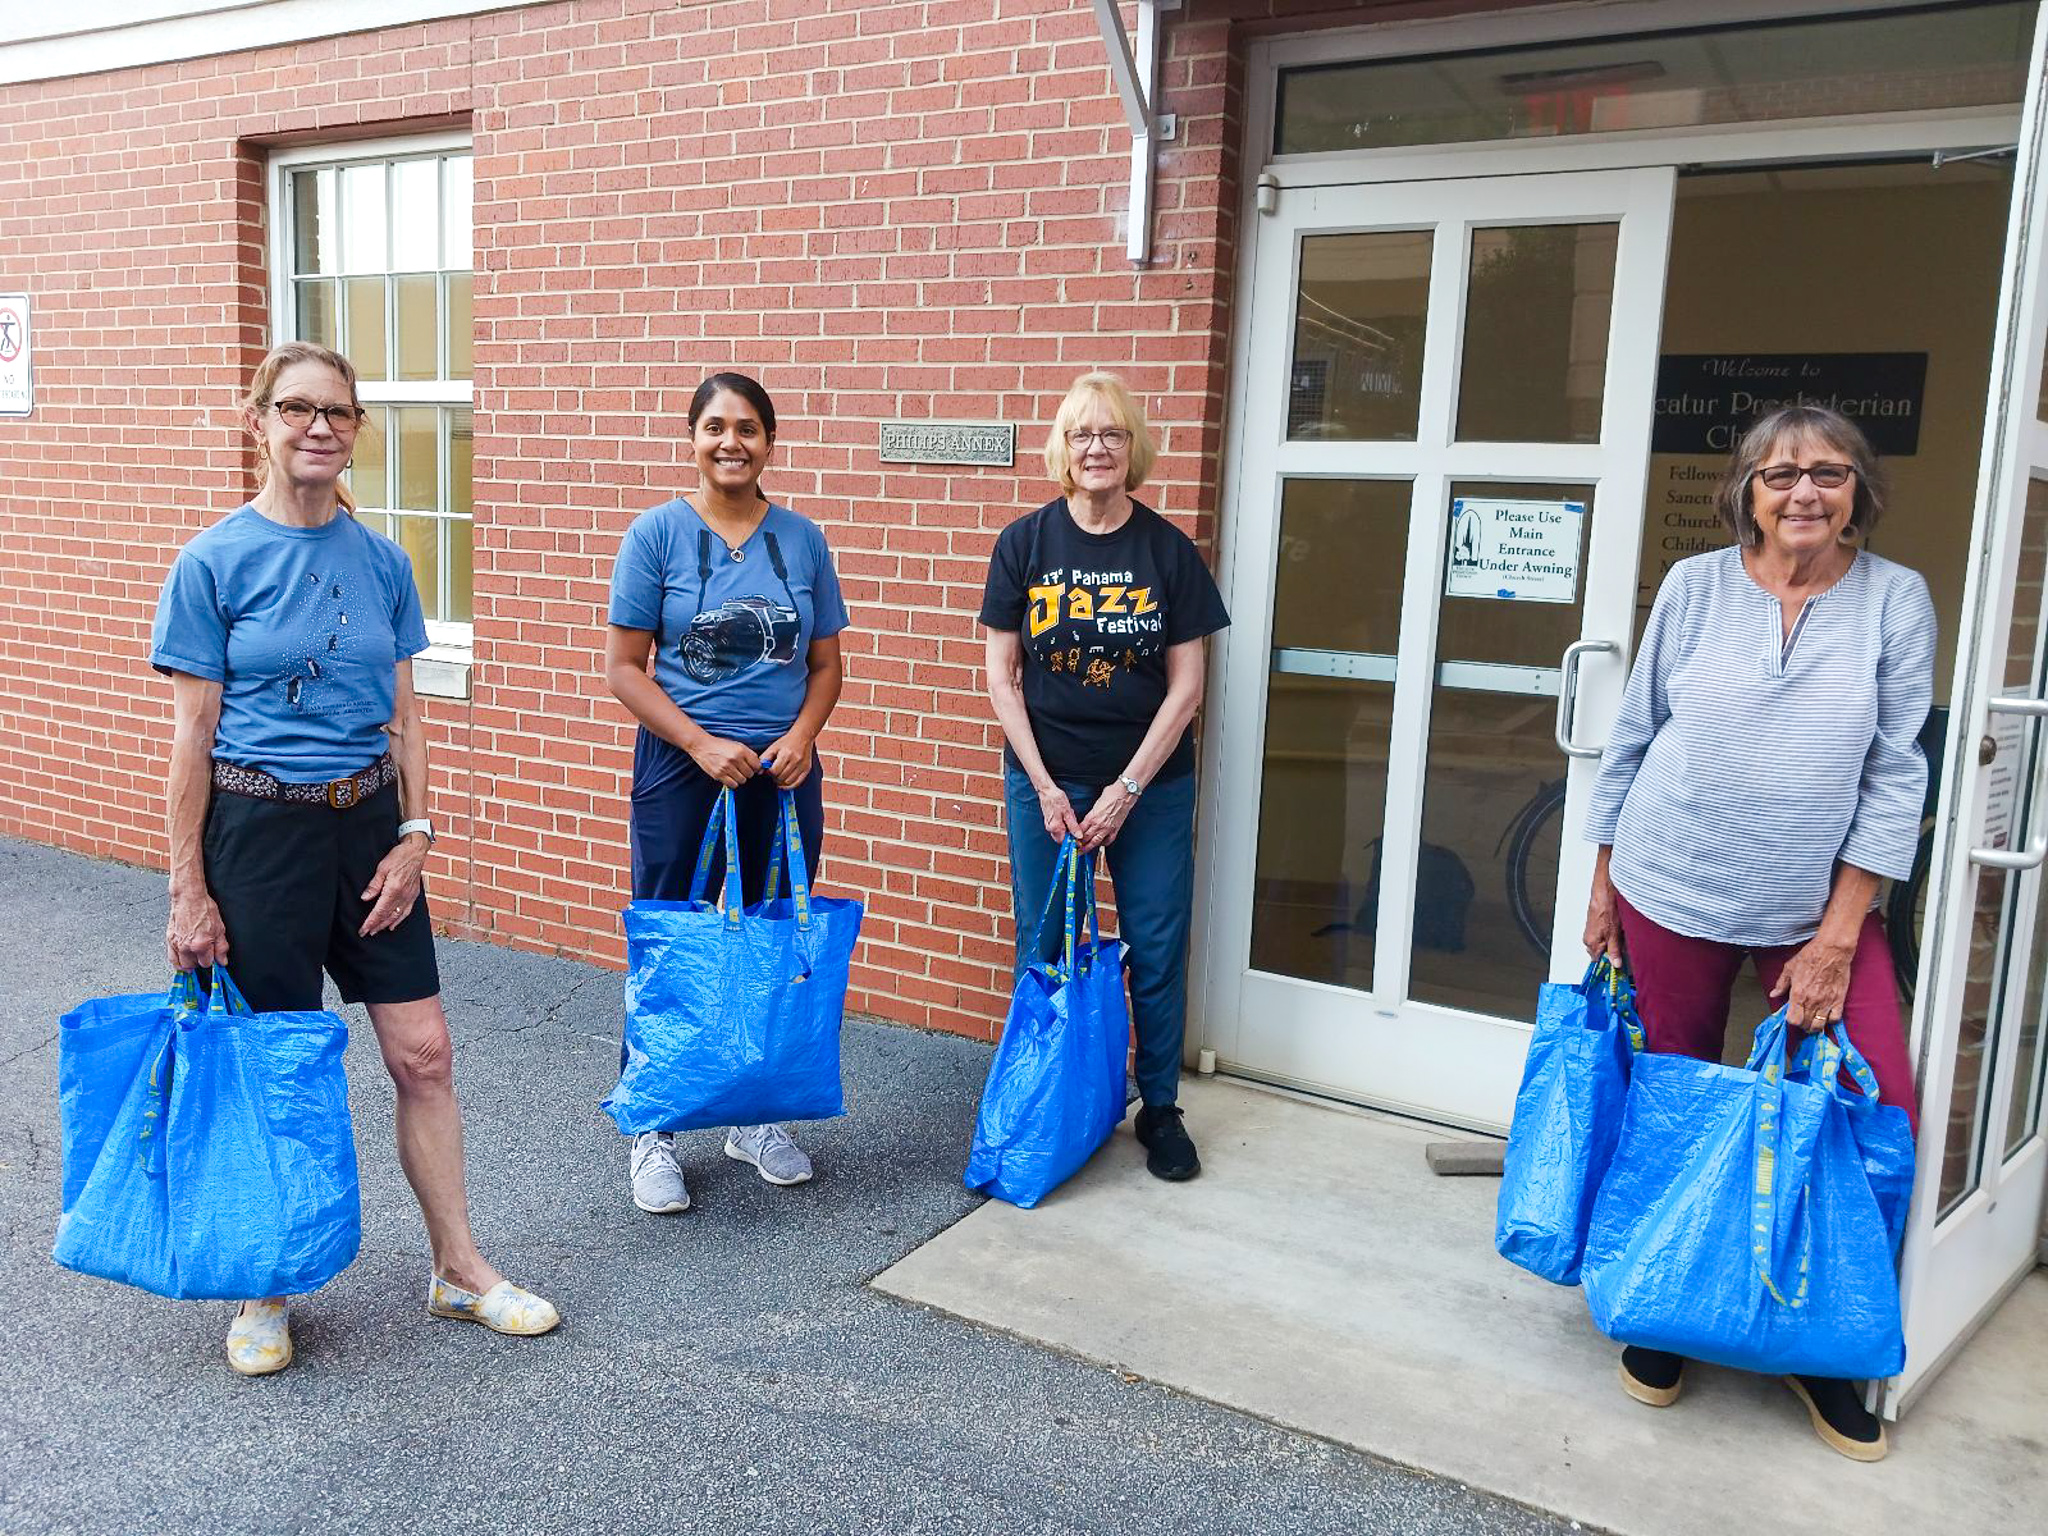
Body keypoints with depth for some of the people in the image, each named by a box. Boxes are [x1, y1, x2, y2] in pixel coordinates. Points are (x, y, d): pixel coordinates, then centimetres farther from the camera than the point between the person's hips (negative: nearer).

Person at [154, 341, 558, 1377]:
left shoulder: (382, 563, 5)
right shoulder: (213, 563, -7)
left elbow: (403, 718, 9)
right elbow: (192, 734, -6)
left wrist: (412, 837, 0)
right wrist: (188, 889, -7)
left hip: (368, 824, 4)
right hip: (258, 830, -4)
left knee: (424, 1053, 5)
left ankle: (458, 1270, 21)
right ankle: (266, 1292, 26)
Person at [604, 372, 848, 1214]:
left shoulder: (802, 539, 5)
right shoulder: (657, 532, -3)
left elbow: (826, 662, 9)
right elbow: (623, 666, -5)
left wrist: (800, 736, -9)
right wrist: (702, 744, -15)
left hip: (784, 773, 3)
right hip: (680, 771, -3)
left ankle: (756, 1117, 28)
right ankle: (652, 1134, 18)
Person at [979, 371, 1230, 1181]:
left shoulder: (1169, 551, -3)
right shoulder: (1025, 543, -2)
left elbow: (1185, 685, -3)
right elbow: (1001, 672, 0)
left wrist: (1128, 789, -10)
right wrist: (1044, 786, -7)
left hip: (1150, 786, 0)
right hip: (1044, 783, 0)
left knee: (1157, 949, 6)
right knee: (1044, 949, 8)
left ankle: (1160, 1108, 23)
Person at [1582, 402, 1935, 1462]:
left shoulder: (1896, 599, -3)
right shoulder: (1694, 587, -1)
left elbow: (1895, 777, -4)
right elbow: (1633, 739, 5)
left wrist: (1838, 934, -9)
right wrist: (1602, 885, 6)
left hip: (1821, 905, 0)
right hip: (1674, 889, 0)